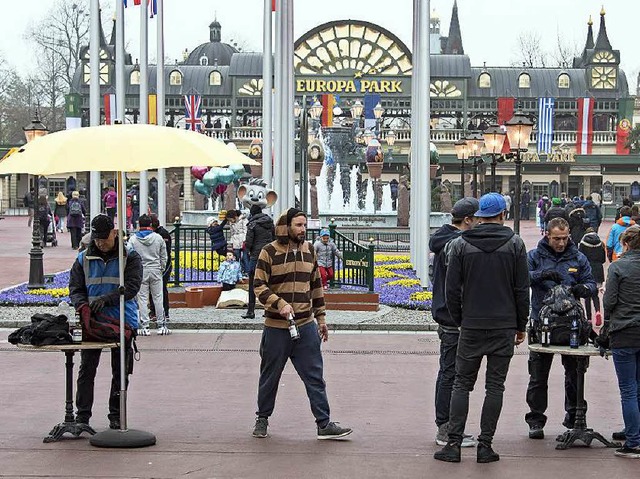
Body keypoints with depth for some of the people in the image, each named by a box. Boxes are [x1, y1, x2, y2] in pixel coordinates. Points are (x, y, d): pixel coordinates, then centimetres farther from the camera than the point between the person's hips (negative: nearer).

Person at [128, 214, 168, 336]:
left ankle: (144, 326, 0)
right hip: (156, 271, 1)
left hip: (140, 272, -1)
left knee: (142, 299, 2)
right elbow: (164, 257, 7)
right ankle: (162, 325, 7)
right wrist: (161, 269, 19)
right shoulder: (158, 238, 2)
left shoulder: (133, 239, -4)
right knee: (158, 298, 6)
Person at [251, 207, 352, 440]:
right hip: (276, 327, -4)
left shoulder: (309, 251, 10)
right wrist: (279, 304, -25)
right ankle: (262, 419, 26)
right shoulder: (269, 252, -6)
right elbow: (259, 286, -10)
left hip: (306, 325, 4)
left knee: (315, 377, 0)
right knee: (270, 376, 9)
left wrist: (321, 318, 17)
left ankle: (324, 424, 3)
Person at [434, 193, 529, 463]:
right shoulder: (514, 244, -1)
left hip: (471, 327, 1)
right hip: (504, 327, 0)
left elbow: (452, 289, 0)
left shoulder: (461, 244, 0)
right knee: (495, 385, 5)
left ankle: (454, 443, 1)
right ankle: (485, 446, 2)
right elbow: (522, 289, 0)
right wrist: (521, 326, 8)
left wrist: (459, 321, 12)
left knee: (462, 384, 7)